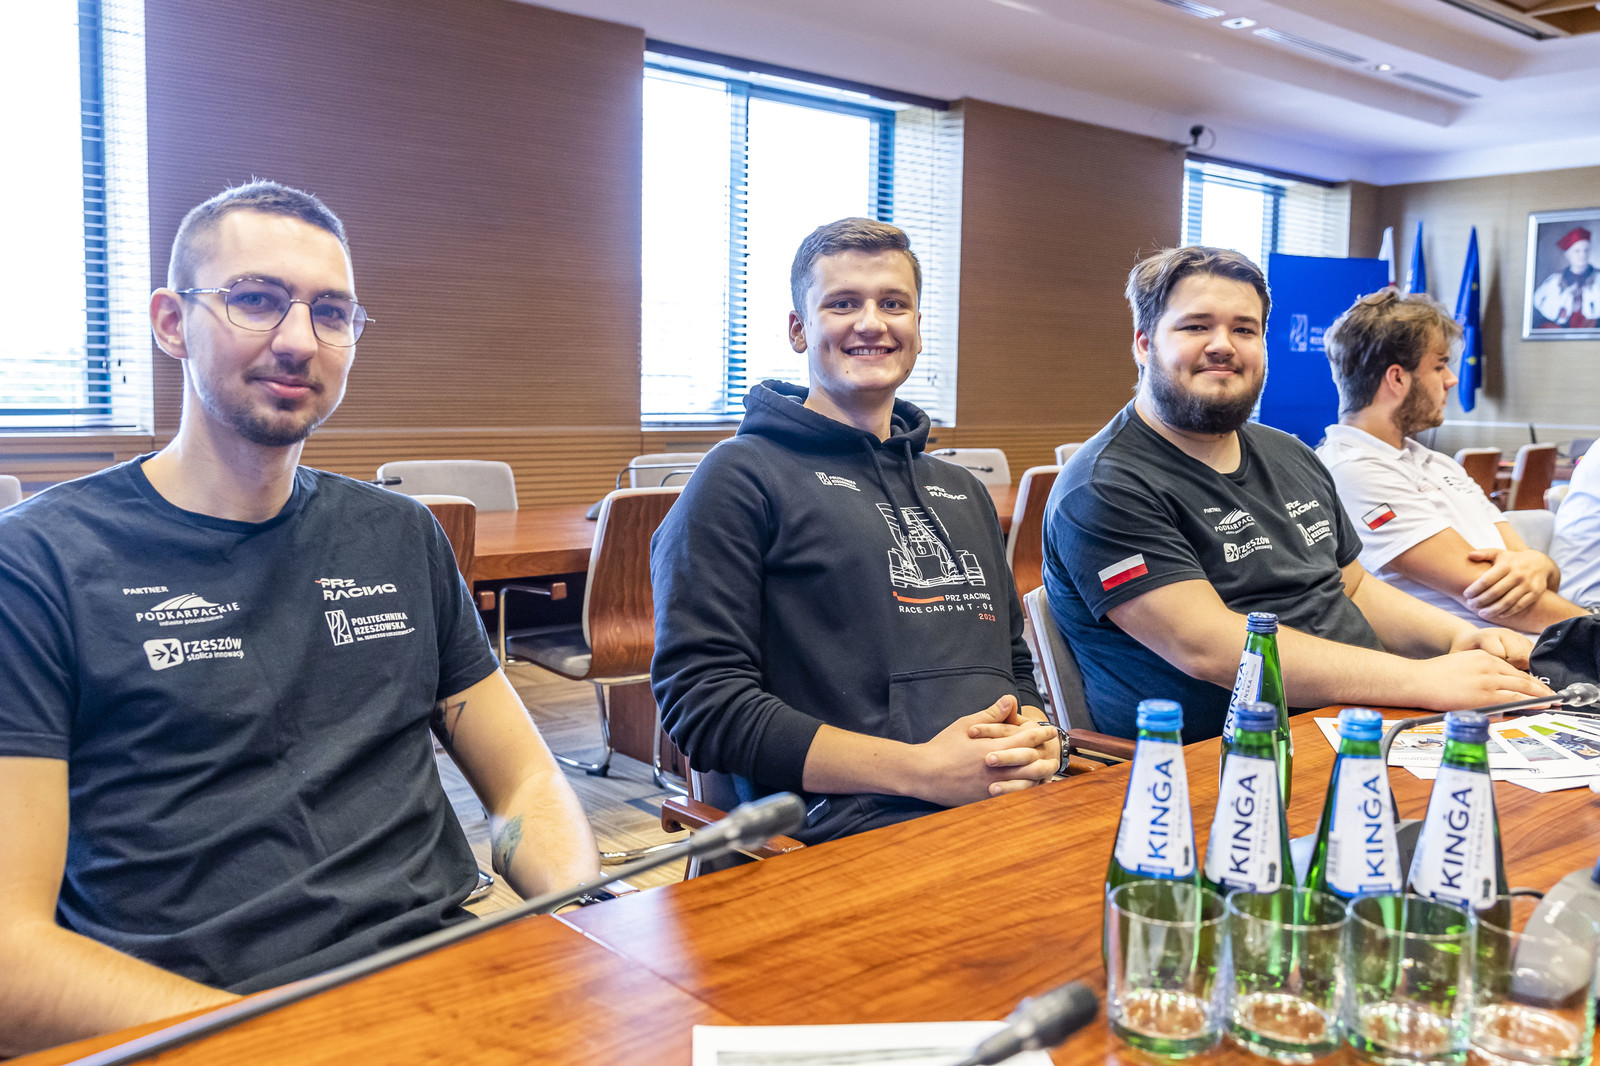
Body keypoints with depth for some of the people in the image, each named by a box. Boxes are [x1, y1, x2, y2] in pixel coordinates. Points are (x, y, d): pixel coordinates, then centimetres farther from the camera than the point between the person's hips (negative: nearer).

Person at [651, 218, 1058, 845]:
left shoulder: (962, 492, 25)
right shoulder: (742, 477, 1)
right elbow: (703, 704, -8)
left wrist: (1032, 735, 3)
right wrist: (922, 769, -14)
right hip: (849, 836, -7)